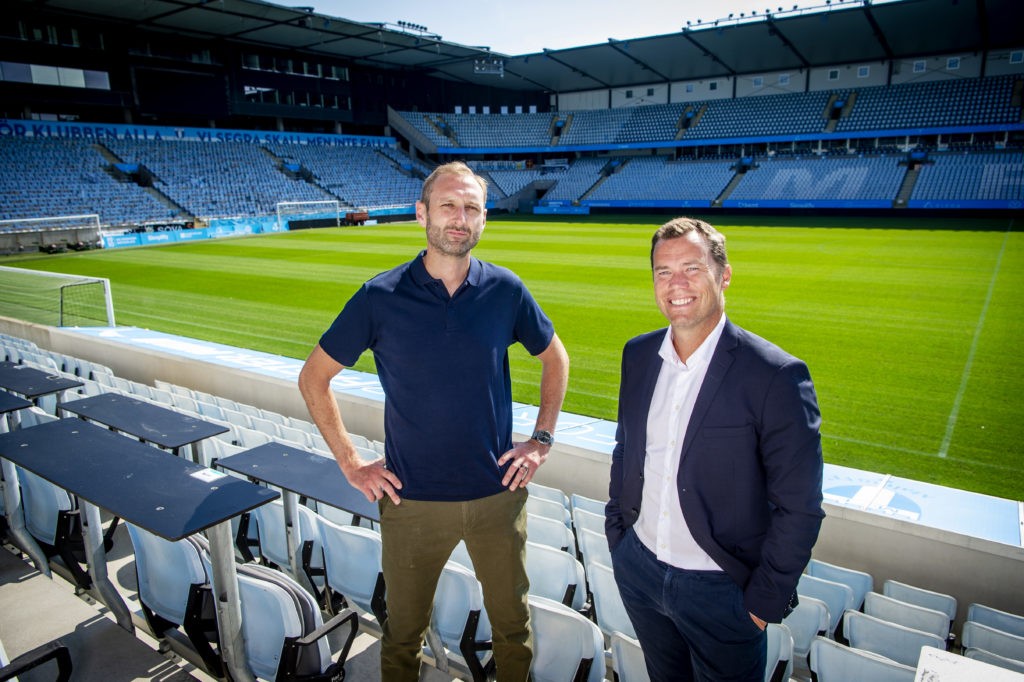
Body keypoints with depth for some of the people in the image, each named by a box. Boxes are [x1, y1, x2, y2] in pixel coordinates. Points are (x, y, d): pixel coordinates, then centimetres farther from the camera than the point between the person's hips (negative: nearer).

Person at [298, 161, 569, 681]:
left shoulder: (505, 291, -6)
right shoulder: (380, 298, -10)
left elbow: (555, 358, 10)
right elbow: (313, 378, 0)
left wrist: (543, 438, 3)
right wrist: (350, 463, -4)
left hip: (499, 494, 1)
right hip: (412, 500, -1)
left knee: (512, 624, 19)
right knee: (404, 633, 18)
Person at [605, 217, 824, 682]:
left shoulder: (776, 376, -19)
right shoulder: (638, 354, -2)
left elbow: (799, 507, -14)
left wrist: (764, 603, -11)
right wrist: (615, 534, 10)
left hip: (721, 589, -4)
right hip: (637, 568, 5)